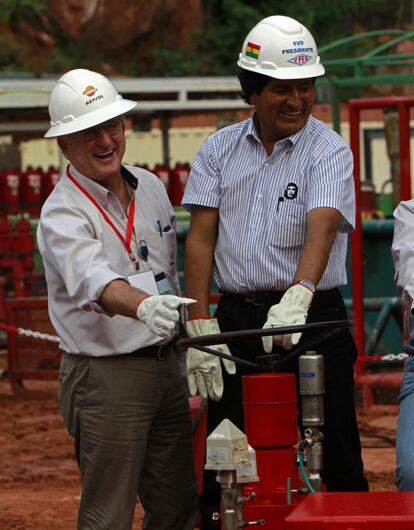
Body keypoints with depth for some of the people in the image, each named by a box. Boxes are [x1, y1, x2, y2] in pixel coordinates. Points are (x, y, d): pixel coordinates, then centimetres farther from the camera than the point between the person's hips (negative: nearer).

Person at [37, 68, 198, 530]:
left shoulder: (150, 187, 10)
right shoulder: (63, 213, -15)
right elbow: (95, 280, -34)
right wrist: (144, 305, -53)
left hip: (165, 366, 8)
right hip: (104, 375, -7)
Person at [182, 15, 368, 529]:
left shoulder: (329, 151, -3)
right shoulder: (219, 150, 8)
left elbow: (321, 227, -19)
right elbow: (201, 238, 3)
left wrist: (298, 297, -37)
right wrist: (200, 327, -7)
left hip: (312, 319, -3)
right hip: (235, 318, 3)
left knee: (334, 453, -4)